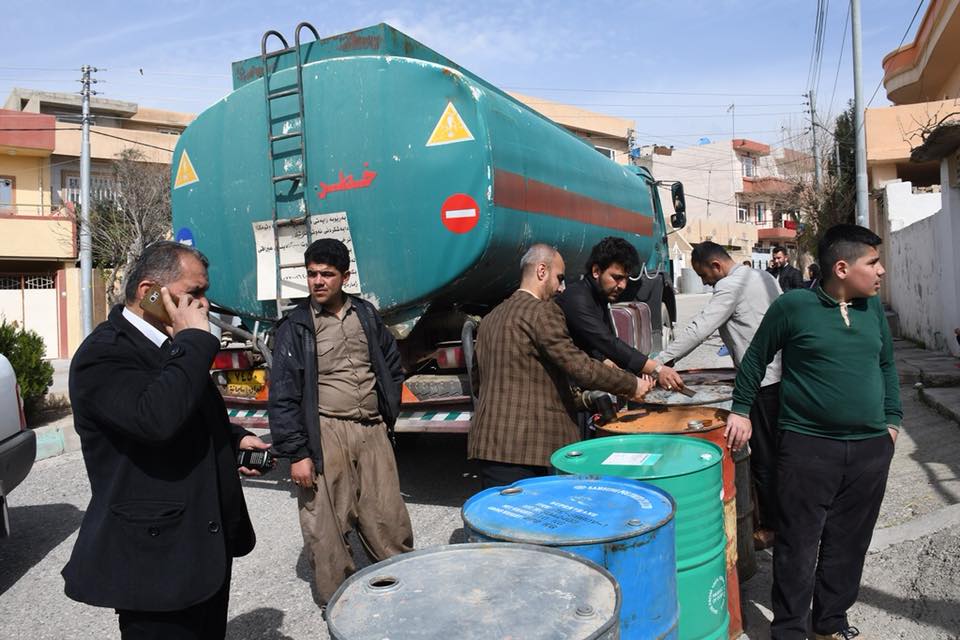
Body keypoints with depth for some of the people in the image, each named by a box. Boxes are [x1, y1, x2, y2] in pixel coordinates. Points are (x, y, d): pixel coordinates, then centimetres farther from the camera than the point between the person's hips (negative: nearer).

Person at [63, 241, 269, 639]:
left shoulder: (173, 345, 11)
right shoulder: (103, 354, -18)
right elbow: (156, 419, -37)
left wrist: (234, 440, 7)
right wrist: (195, 339, -26)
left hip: (207, 545, 9)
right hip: (156, 558, -9)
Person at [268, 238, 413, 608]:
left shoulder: (365, 314, 11)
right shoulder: (295, 327, -2)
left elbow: (392, 365, 22)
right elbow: (283, 396, -5)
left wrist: (388, 414, 14)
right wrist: (296, 453, -9)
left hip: (372, 431, 4)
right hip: (325, 435, -3)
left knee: (389, 520, 8)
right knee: (326, 526, 1)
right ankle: (337, 603, 19)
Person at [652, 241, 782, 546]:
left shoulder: (731, 286, -14)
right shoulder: (764, 276, 13)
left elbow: (698, 331, -20)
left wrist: (657, 363, -19)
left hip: (762, 382, -9)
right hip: (782, 375, 9)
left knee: (764, 457, 1)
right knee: (778, 452, 17)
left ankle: (770, 528, 12)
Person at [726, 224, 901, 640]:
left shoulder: (873, 307, 8)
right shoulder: (793, 306, -8)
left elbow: (887, 366, 19)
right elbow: (757, 356, 2)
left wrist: (892, 419, 14)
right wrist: (740, 409, 4)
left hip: (871, 448, 5)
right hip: (808, 447, -5)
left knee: (848, 543, 14)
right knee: (798, 544, 2)